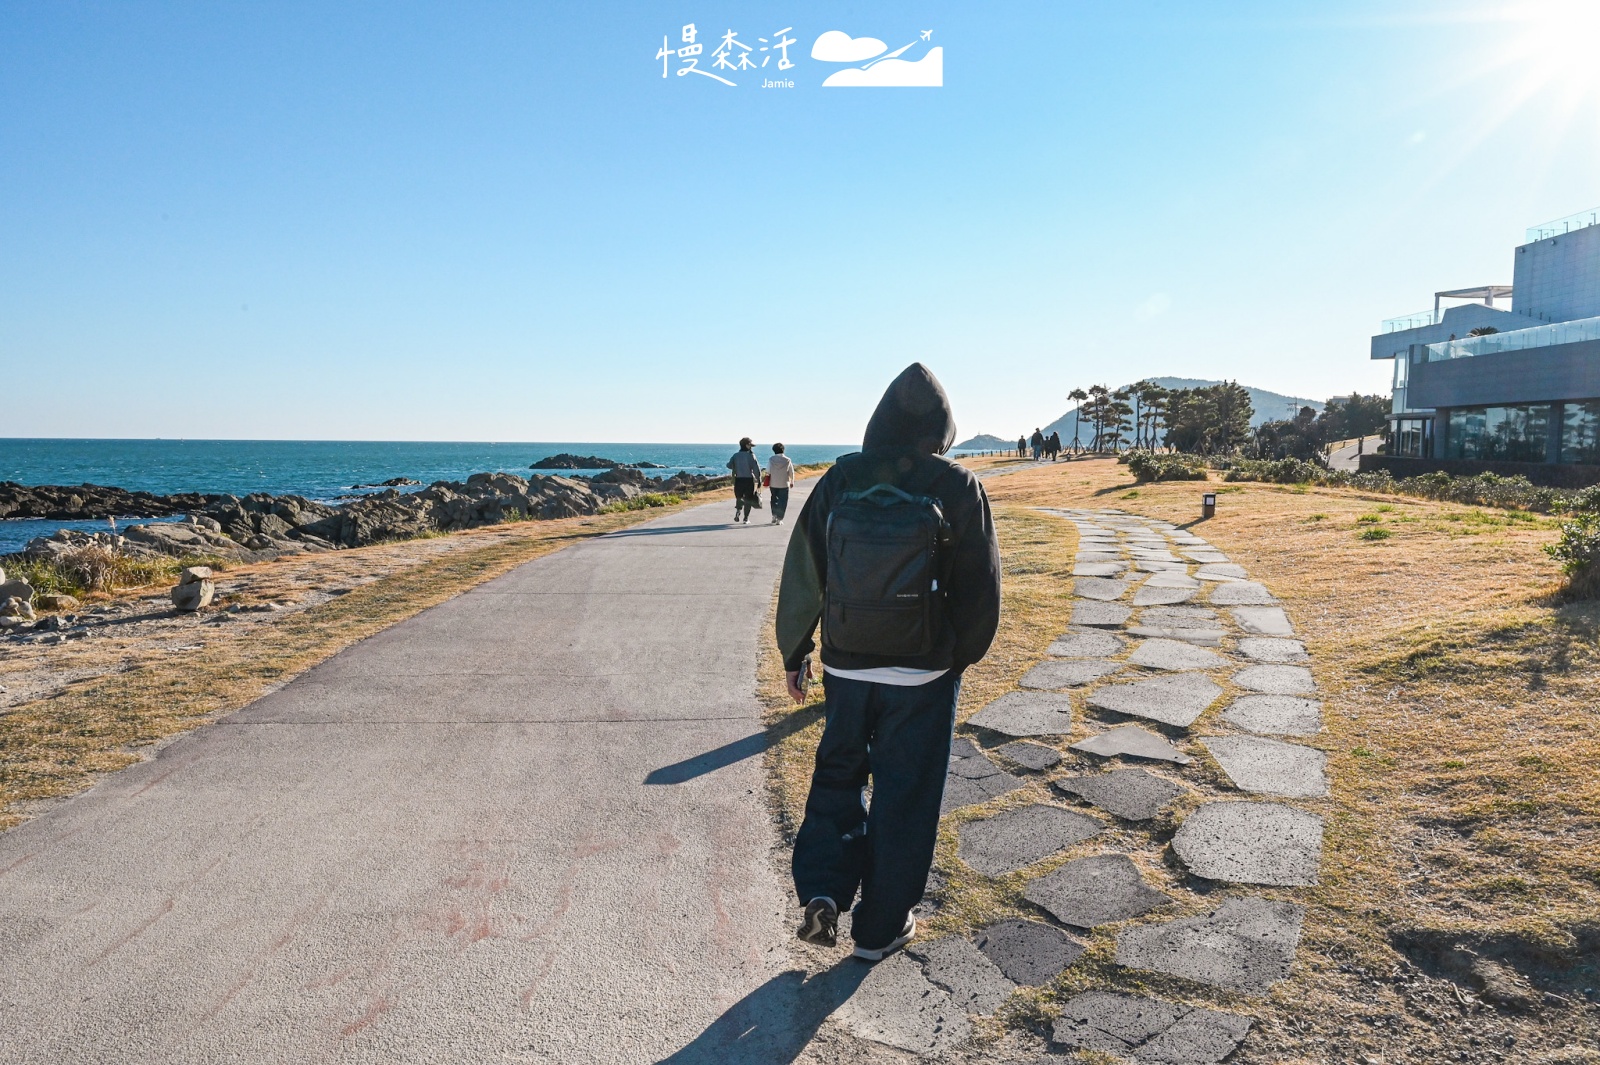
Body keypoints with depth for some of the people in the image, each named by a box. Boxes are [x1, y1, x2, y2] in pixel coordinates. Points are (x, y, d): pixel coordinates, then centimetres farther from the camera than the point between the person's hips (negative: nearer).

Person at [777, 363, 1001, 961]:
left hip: (845, 667, 2)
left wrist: (795, 653, 12)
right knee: (905, 798, 12)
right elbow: (980, 587, -5)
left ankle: (822, 893, 10)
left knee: (837, 777, 23)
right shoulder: (955, 486, -11)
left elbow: (802, 575, 0)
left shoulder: (840, 480, -5)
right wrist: (961, 657, 10)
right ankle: (880, 928, 24)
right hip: (923, 673, -2)